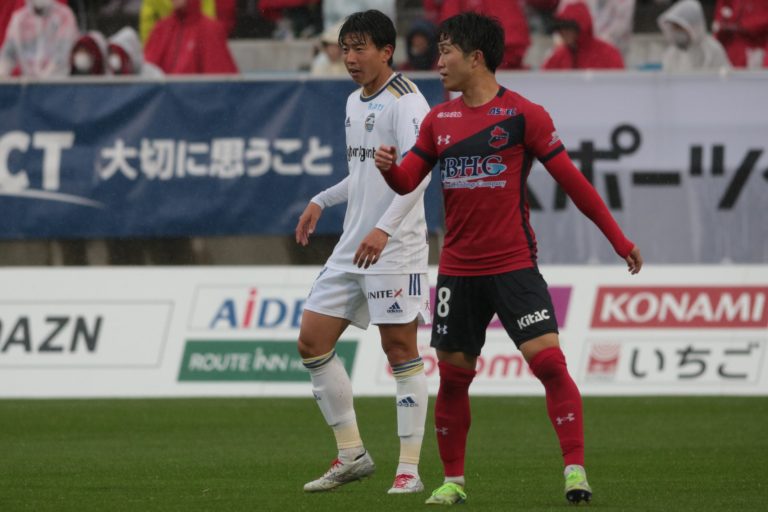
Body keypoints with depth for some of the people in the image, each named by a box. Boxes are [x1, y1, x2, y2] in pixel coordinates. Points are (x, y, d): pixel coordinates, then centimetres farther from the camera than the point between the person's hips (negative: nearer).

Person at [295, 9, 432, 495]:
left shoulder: (405, 101, -12)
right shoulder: (356, 102, 15)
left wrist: (384, 228, -33)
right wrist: (322, 201, 25)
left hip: (394, 249, -9)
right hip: (352, 246, 9)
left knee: (401, 350, -5)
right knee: (312, 341, 5)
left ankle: (409, 469, -2)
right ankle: (352, 455, 13)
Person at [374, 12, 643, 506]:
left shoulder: (523, 114, -5)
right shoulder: (438, 120, 10)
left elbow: (571, 178, -3)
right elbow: (408, 180, 10)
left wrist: (618, 239, -3)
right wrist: (389, 168, -15)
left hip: (514, 265, -5)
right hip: (458, 270, 5)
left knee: (549, 360, -15)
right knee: (452, 374, 7)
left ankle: (576, 470, -12)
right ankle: (453, 480, 20)